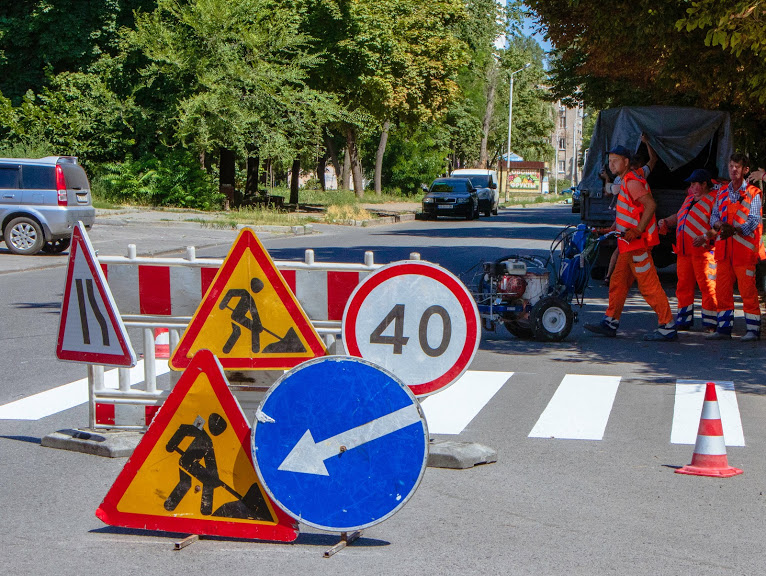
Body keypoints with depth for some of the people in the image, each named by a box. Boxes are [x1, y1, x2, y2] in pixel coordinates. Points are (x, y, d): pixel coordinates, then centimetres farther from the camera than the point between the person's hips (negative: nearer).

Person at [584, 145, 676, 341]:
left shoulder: (632, 182, -14)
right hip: (629, 244, 10)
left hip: (637, 244, -10)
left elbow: (650, 205, -27)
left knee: (649, 285, -7)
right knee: (618, 282, 12)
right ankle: (610, 323, 18)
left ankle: (668, 327, -4)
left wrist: (637, 231, -29)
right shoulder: (626, 181, 19)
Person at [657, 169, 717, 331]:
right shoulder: (689, 199, 22)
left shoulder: (714, 199, -5)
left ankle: (710, 323, -1)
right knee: (683, 286, 8)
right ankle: (684, 320, 15)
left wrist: (705, 237, -24)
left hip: (703, 250, -8)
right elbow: (678, 216, 31)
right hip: (684, 250, 8)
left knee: (706, 285, -6)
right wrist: (665, 222, 12)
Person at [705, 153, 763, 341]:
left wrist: (733, 230, -22)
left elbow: (754, 220, -8)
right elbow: (714, 216, 12)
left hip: (744, 247, -5)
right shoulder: (722, 193, 16)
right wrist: (719, 225, -12)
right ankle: (724, 328, 11)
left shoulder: (753, 193, 0)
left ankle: (753, 330, 1)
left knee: (748, 290, -5)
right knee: (722, 289, 4)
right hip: (724, 248, 5)